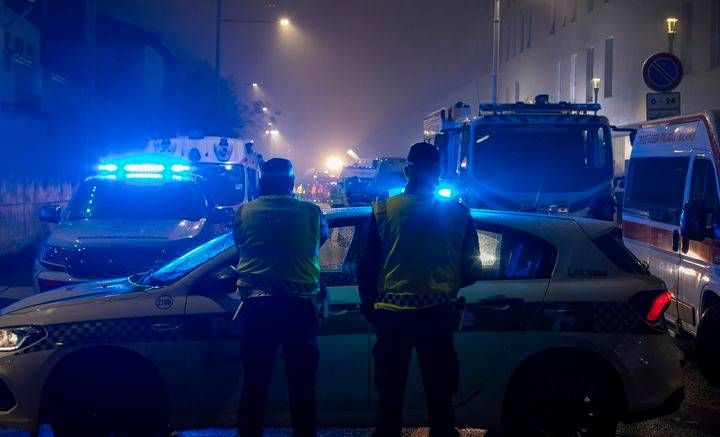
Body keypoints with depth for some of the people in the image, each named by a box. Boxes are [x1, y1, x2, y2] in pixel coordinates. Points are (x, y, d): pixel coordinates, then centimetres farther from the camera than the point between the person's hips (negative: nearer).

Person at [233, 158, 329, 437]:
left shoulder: (244, 212, 1)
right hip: (299, 304, 0)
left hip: (257, 305, 1)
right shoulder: (311, 212, 0)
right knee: (302, 383, 8)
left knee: (254, 383, 8)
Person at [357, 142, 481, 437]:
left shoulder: (383, 210, -5)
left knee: (390, 394, 10)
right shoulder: (459, 213, -1)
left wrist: (370, 307, 12)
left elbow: (365, 266, -2)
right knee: (439, 394, 11)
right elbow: (471, 270, 3)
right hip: (438, 313, 1)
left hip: (392, 313, -1)